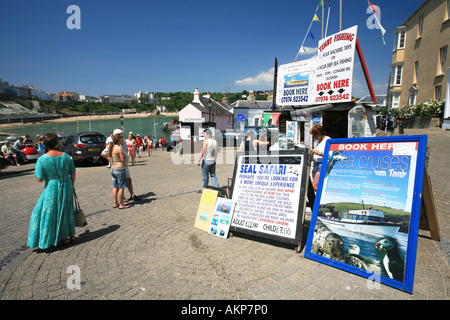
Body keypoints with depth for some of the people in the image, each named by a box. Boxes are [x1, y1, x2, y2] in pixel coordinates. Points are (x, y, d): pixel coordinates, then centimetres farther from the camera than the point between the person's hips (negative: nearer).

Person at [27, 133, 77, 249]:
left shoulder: (42, 159, -13)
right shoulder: (66, 156, -4)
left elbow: (40, 179, -11)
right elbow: (73, 174, 2)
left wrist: (37, 170, 8)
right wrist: (72, 185, 17)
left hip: (52, 188, -4)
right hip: (66, 187, 4)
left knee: (51, 213, 11)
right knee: (66, 211, 19)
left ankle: (63, 238, 16)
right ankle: (71, 235, 27)